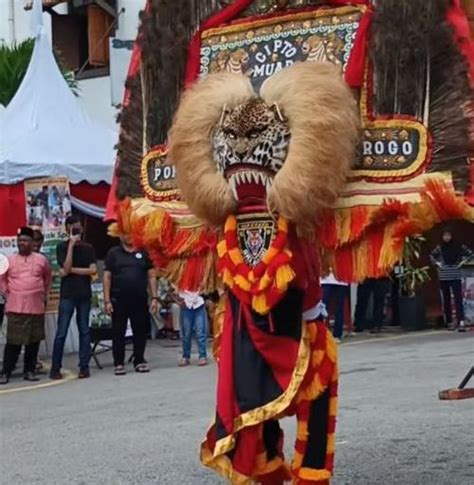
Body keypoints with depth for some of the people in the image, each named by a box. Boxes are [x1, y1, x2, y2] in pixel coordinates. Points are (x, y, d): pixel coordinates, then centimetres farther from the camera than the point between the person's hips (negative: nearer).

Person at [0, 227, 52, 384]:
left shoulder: (41, 260, 5)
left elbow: (47, 278, 19)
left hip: (36, 308, 1)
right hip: (15, 308, -1)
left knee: (34, 341, 6)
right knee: (13, 341, -4)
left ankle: (29, 371, 16)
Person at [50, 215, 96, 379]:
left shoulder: (88, 248, 7)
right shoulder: (62, 247, 1)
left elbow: (93, 270, -4)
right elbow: (66, 267, -13)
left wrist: (72, 270, -10)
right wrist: (71, 245, -14)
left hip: (84, 294, 2)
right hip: (67, 295, -2)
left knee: (84, 331, 4)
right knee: (61, 332, -3)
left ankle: (84, 366, 7)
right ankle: (55, 368, 3)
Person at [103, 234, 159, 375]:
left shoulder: (143, 253, 8)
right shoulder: (113, 253, 4)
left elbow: (151, 276, 8)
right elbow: (107, 277, 2)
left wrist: (154, 298, 0)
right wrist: (107, 300, -6)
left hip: (140, 300, 1)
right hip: (119, 300, -1)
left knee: (141, 331, 5)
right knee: (118, 333, 2)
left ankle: (139, 361, 16)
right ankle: (119, 364, 8)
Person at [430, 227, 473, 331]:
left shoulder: (458, 247, -2)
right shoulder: (439, 248, 2)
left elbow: (470, 253, 7)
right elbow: (432, 256, 19)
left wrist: (462, 262, -2)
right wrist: (437, 263, 4)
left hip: (456, 277, -2)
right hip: (443, 277, 2)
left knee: (458, 298, -12)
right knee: (446, 300, 6)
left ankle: (461, 322, -19)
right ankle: (449, 322, 14)